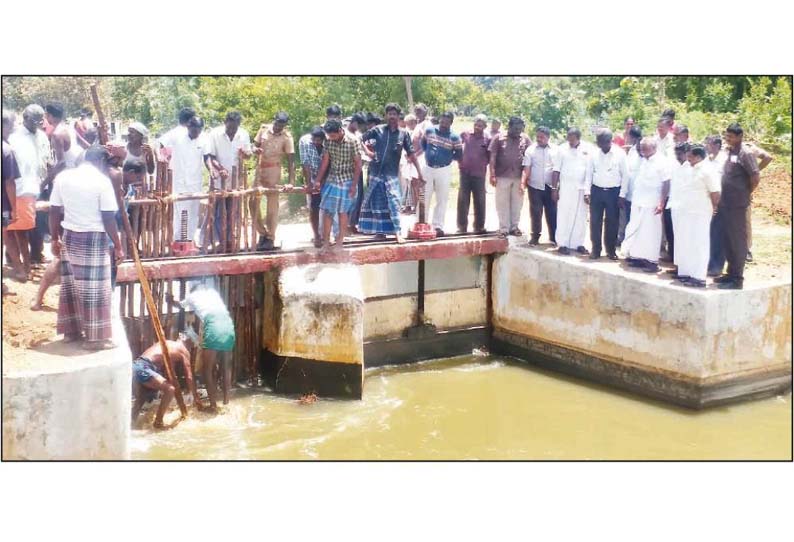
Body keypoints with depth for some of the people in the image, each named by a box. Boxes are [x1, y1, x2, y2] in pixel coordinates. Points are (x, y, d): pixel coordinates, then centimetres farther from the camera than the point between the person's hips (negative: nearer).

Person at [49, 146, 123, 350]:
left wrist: (55, 238, 17)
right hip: (93, 239, -6)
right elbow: (108, 219, -13)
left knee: (70, 286, 15)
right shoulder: (102, 181, -12)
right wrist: (118, 246, -5)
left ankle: (71, 331, 25)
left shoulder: (63, 177, 3)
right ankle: (96, 337, 5)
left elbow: (54, 212, 6)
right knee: (94, 289, 0)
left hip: (69, 237, 6)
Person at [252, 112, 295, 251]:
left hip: (273, 170, -4)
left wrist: (291, 181, -21)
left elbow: (291, 160, -14)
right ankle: (262, 233, 16)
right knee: (254, 202, 2)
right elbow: (255, 145, 10)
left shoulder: (287, 137, -11)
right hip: (259, 169, 4)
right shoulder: (264, 129, 1)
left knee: (272, 204, -1)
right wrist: (255, 150, -16)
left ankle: (270, 238, 6)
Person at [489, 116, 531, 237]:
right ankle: (504, 228, 11)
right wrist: (492, 175, -8)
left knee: (517, 203, 8)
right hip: (502, 176, -1)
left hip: (519, 177, 1)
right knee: (502, 203, 4)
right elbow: (492, 157, -2)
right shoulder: (499, 138, 0)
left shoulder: (525, 139, 4)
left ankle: (514, 227, 18)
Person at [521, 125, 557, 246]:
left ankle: (554, 237, 15)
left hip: (550, 186, 1)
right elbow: (527, 168, -6)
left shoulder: (555, 150, 2)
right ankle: (534, 237, 13)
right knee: (535, 212, 4)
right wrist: (523, 181, -19)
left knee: (552, 212, 5)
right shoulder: (530, 150, 0)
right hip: (534, 186, -1)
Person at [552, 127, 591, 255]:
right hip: (565, 188, -1)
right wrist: (554, 188, -3)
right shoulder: (562, 149, -1)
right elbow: (556, 170, 0)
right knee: (564, 216, -1)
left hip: (582, 188, 1)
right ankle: (562, 244, 2)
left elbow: (591, 170, 2)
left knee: (580, 217, 5)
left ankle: (578, 244, 12)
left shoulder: (587, 149, 0)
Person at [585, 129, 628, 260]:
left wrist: (622, 195, -6)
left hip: (613, 192, -2)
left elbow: (625, 175, -3)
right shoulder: (595, 154, 1)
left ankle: (611, 250, 17)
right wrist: (587, 191, 0)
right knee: (595, 221, 4)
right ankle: (595, 249, 14)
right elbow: (589, 174, 7)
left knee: (612, 222, 6)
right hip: (596, 190, 2)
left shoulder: (620, 154, -7)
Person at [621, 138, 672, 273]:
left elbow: (666, 184, -11)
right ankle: (638, 257, 16)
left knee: (651, 233, -3)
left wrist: (661, 203, -16)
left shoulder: (662, 162, -9)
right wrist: (634, 198, 10)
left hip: (652, 205, -7)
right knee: (635, 231, 8)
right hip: (637, 202, 7)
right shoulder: (643, 160, 12)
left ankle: (652, 261, 2)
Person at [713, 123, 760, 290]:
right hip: (725, 204, 8)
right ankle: (731, 273, 24)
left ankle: (737, 278, 4)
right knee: (727, 240, 14)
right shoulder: (729, 152, 12)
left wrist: (746, 193, -4)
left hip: (737, 205, -8)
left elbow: (756, 177, -17)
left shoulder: (745, 154, -12)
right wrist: (721, 199, 12)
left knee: (738, 240, -2)